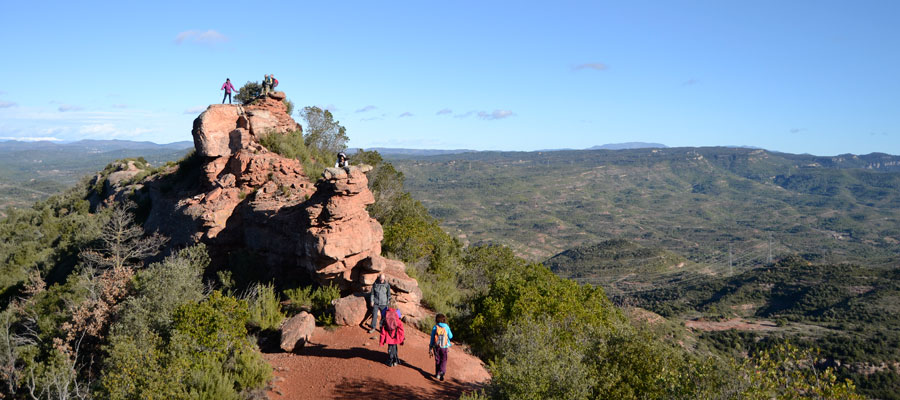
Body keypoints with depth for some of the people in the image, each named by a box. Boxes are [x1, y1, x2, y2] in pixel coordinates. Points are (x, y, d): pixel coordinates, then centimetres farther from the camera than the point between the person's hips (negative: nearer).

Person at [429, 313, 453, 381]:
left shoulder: (434, 327, -4)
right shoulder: (446, 327, -4)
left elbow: (432, 338, -1)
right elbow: (450, 336, 6)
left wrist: (430, 348, 6)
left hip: (436, 347, 1)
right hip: (444, 347, -1)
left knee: (437, 360, 17)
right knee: (443, 361, 6)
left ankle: (437, 373, 23)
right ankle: (441, 372, -17)